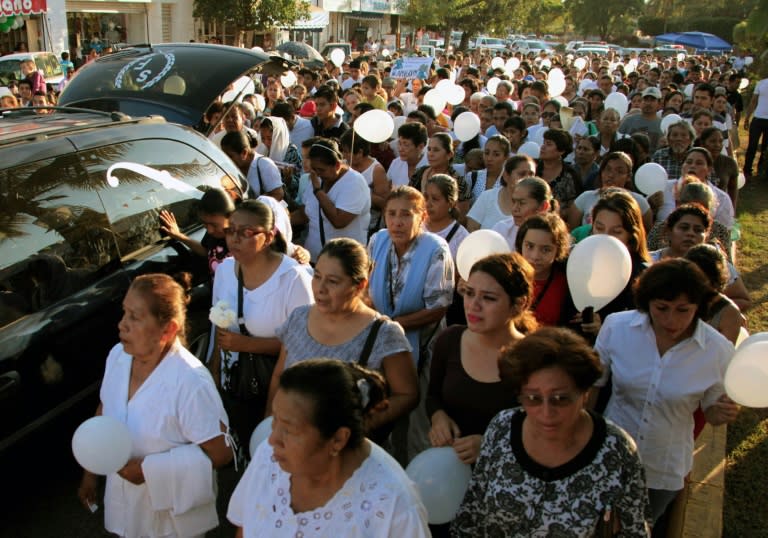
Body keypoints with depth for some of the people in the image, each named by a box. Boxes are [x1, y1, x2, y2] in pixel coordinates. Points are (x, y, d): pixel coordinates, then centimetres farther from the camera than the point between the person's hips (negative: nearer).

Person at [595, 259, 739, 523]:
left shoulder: (718, 350, -17)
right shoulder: (616, 326, -17)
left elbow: (711, 413, -3)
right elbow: (593, 384, -2)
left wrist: (724, 412, -24)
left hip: (663, 472, 0)